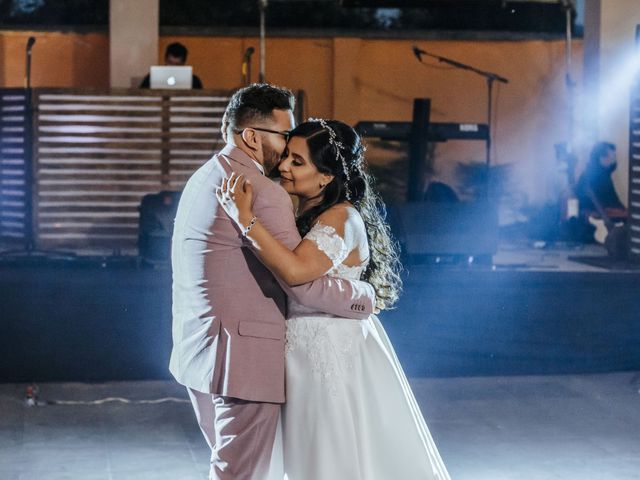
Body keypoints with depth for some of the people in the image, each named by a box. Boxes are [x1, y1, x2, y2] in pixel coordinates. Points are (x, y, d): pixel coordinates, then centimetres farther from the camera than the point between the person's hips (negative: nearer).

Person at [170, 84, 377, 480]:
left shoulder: (203, 179, 14)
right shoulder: (263, 193, -17)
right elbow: (305, 284, -18)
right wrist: (369, 297, -3)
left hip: (198, 351, 10)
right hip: (242, 358, -10)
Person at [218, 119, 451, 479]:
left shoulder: (341, 219, -20)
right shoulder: (302, 213, 9)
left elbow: (295, 270, -36)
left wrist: (245, 217, -32)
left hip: (336, 355, -9)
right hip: (308, 354, 9)